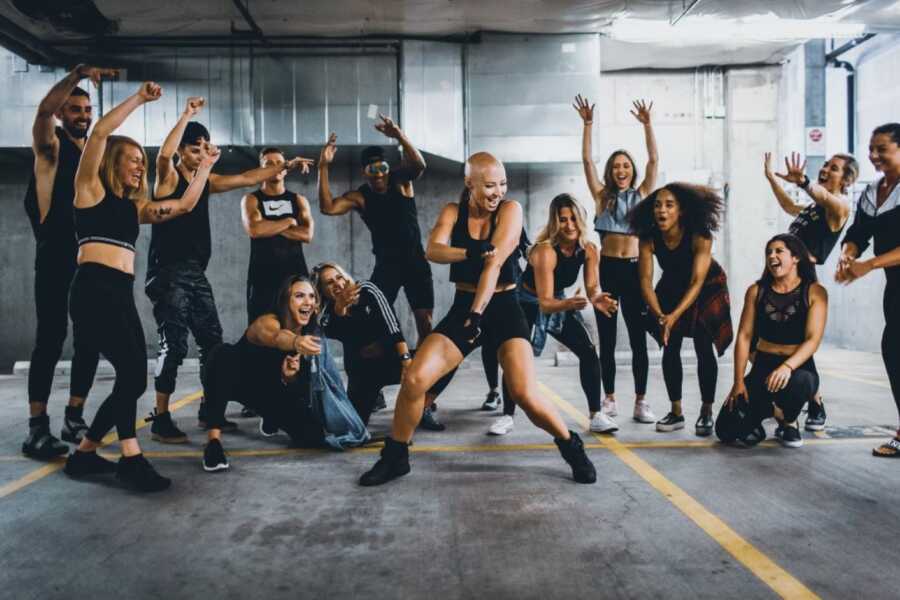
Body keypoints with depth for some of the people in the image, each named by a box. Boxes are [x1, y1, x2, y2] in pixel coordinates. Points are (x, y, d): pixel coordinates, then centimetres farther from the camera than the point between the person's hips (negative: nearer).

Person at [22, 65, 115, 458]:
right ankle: (37, 428, -4)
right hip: (56, 258, -5)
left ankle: (74, 419, 16)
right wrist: (79, 73, -26)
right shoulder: (51, 146, 0)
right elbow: (44, 109, -21)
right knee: (51, 339, -8)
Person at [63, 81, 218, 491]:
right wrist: (139, 99, -5)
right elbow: (100, 132, -6)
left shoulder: (137, 207, 22)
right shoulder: (91, 188, 5)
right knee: (131, 373, -16)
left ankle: (85, 453, 19)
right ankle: (131, 458, -8)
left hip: (122, 294, 8)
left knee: (133, 378, 5)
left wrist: (205, 167, 26)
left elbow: (185, 204, 25)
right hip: (93, 289, -8)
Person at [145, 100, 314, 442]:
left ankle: (208, 410, 20)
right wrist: (187, 116, -24)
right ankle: (160, 419, -4)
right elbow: (164, 154, -26)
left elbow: (247, 179, 16)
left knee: (212, 342, 7)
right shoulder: (167, 178, -4)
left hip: (196, 273, 7)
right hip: (168, 273, -7)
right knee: (174, 345, -11)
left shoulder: (205, 181, 15)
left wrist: (285, 166, 12)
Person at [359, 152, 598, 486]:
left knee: (525, 395, -18)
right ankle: (395, 457, 10)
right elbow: (433, 251, -17)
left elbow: (494, 263, -20)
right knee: (414, 379, -11)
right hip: (462, 308, 3)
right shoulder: (453, 212, 2)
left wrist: (477, 314, -30)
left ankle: (571, 446, 11)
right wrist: (470, 252, -36)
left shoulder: (510, 209, -7)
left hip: (503, 310, -3)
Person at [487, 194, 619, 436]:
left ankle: (596, 415, 2)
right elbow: (545, 302, -37)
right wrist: (567, 304, -57)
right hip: (527, 303, -5)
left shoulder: (589, 250, -16)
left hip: (559, 303, 5)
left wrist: (596, 298, -36)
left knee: (589, 352, -7)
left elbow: (592, 286, -12)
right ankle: (507, 417, 0)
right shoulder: (545, 251, -34)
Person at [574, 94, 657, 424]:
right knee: (606, 340, 5)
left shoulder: (642, 194, 9)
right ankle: (609, 400, 15)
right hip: (606, 270, 0)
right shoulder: (602, 196, 8)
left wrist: (647, 125, -5)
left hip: (635, 270, 0)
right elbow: (587, 160, 3)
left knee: (638, 339, 1)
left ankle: (641, 402, 6)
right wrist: (587, 125, -3)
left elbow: (654, 159, 1)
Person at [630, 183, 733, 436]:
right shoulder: (648, 239, -23)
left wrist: (674, 315, -43)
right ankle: (676, 412, 9)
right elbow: (645, 280, -24)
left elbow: (697, 282, -33)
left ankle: (706, 412, 4)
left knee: (704, 350, -9)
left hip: (707, 289, -3)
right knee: (670, 349, -2)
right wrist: (659, 314, -39)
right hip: (672, 289, 3)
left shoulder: (700, 237, -31)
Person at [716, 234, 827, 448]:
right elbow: (744, 336, -1)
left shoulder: (814, 292, -4)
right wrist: (739, 381, -9)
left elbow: (813, 339, -13)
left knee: (799, 382, -42)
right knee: (727, 430, -15)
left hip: (799, 367, -2)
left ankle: (789, 423, -3)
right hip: (762, 366, 2)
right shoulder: (756, 291, 3)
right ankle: (771, 410, 20)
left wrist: (787, 367, -31)